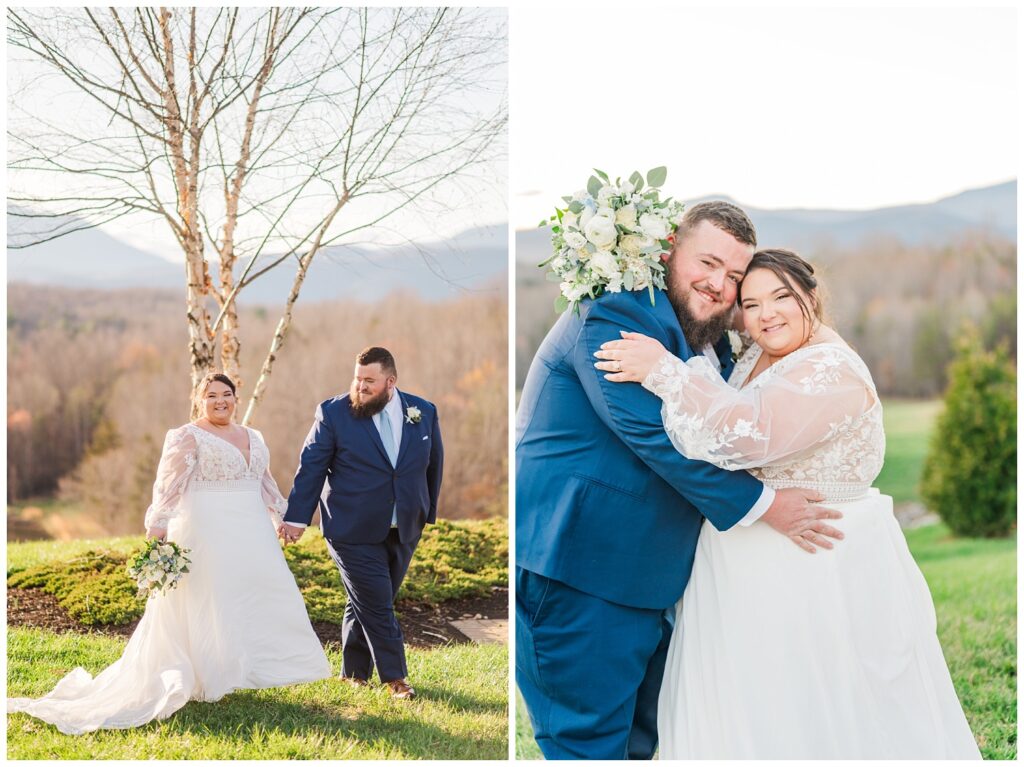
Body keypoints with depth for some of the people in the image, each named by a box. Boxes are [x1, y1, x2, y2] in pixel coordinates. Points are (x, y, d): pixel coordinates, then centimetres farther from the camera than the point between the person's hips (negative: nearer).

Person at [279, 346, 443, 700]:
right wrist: (297, 517, -6)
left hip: (403, 532, 4)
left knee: (366, 605, 12)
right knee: (376, 605, -4)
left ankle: (355, 671, 26)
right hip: (354, 532, -3)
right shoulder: (333, 413, -6)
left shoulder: (424, 413, 3)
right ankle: (394, 677, 6)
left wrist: (427, 513, 18)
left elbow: (433, 465, 14)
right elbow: (311, 467, -4)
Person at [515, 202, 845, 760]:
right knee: (591, 746, -4)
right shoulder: (613, 315, -15)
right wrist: (762, 504, -18)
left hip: (647, 581, 10)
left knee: (644, 742, 17)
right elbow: (654, 433, -23)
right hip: (578, 572, -10)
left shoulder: (713, 349, 15)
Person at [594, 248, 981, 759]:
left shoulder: (833, 371, -20)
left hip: (814, 569, -8)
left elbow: (747, 434, -32)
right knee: (749, 714, 15)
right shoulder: (756, 359, 8)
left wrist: (663, 372, -29)